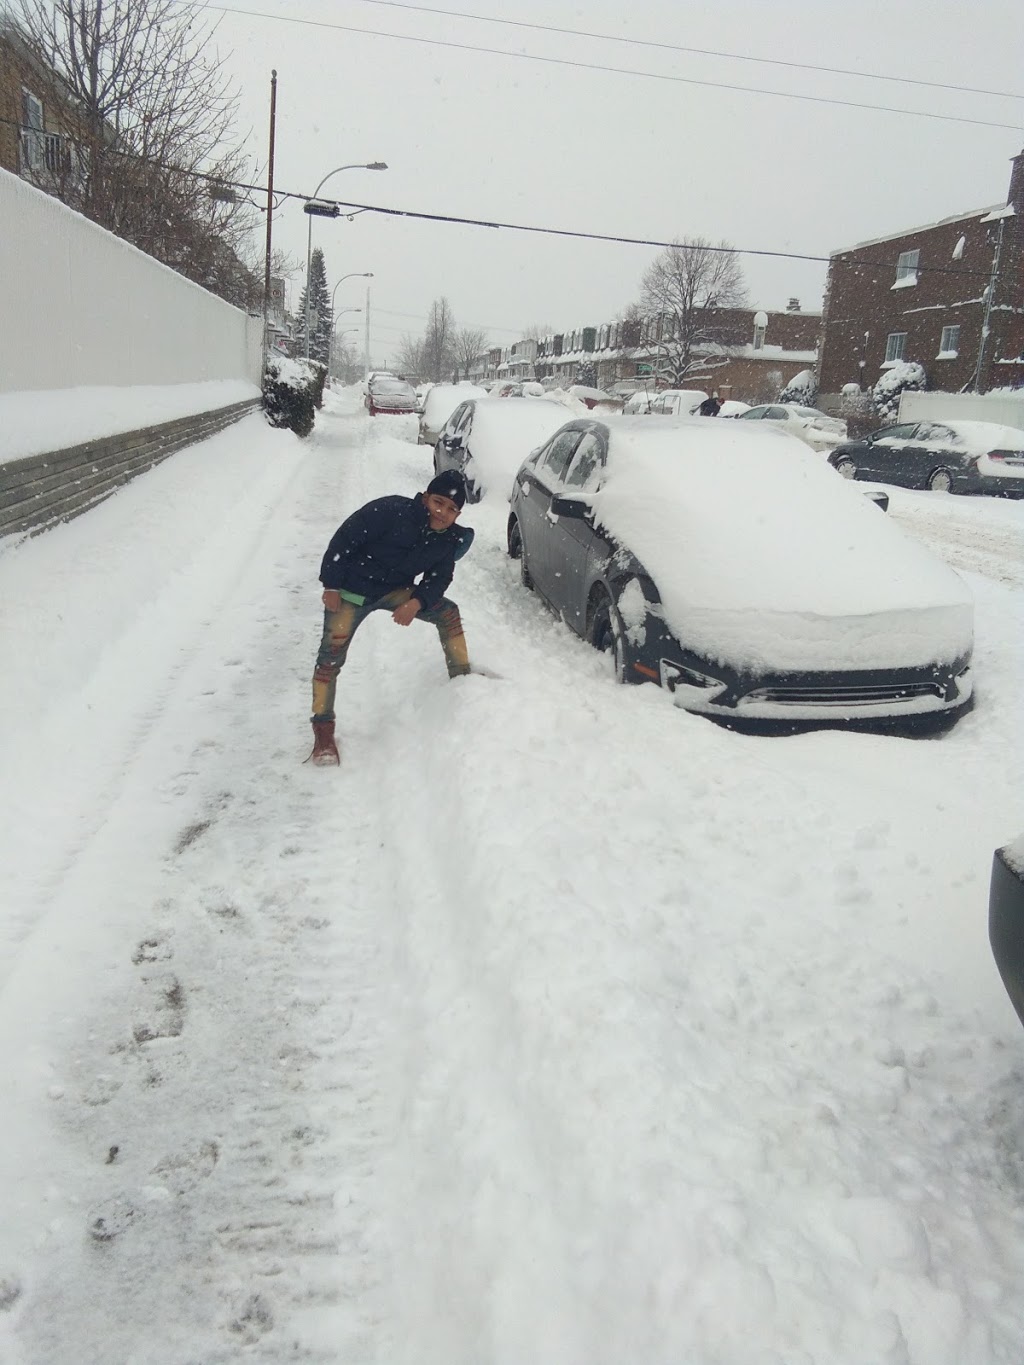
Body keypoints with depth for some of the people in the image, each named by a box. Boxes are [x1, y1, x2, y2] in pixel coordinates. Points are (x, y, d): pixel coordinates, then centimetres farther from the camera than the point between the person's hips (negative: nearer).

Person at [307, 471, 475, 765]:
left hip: (394, 591, 5)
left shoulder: (449, 539, -8)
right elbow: (343, 540, -20)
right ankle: (323, 730, -1)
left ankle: (462, 678, 12)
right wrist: (331, 586, -18)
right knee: (331, 656, -11)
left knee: (447, 612, -3)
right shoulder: (390, 511, -26)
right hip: (350, 591, -5)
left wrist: (416, 603, -20)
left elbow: (438, 579, 0)